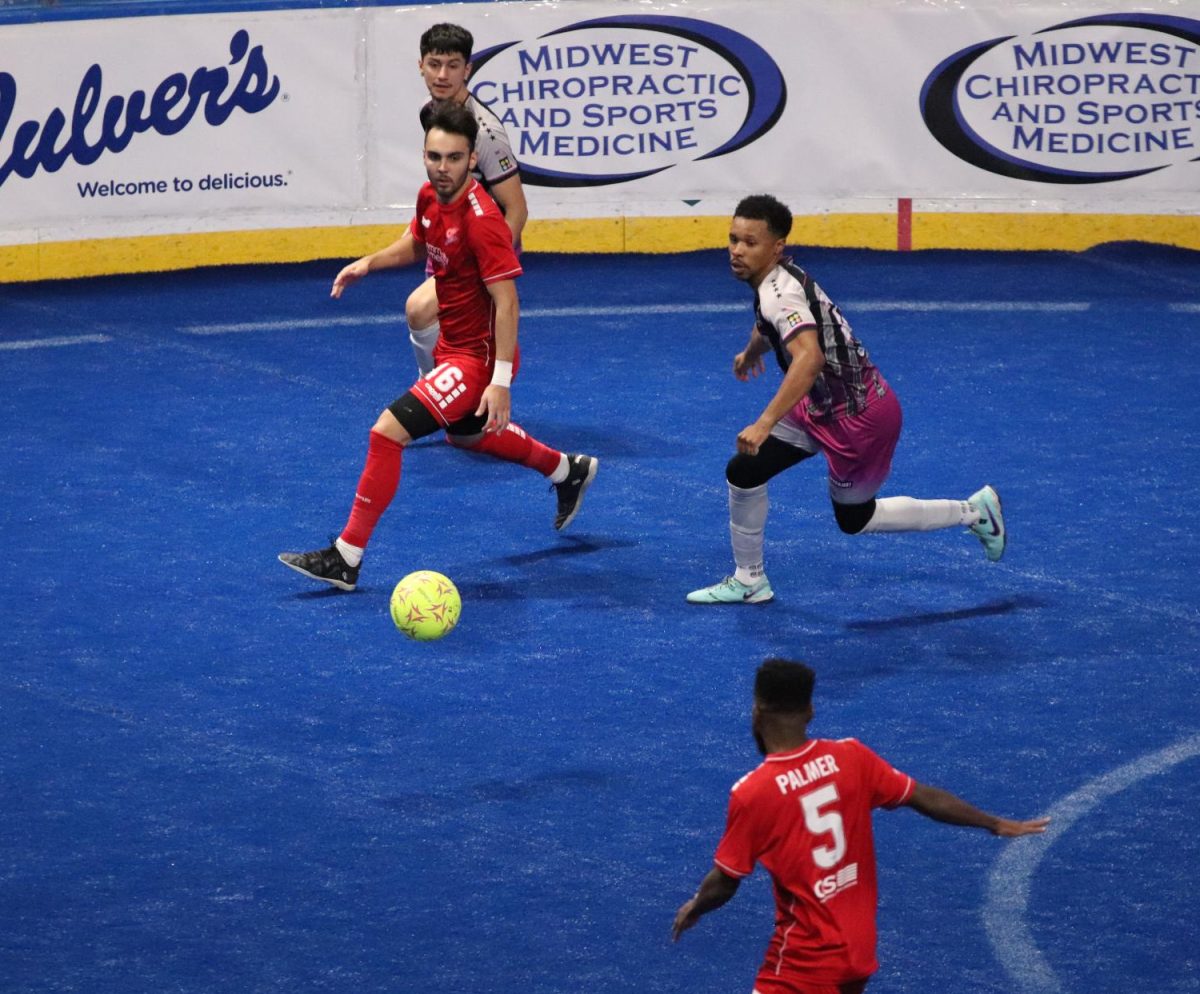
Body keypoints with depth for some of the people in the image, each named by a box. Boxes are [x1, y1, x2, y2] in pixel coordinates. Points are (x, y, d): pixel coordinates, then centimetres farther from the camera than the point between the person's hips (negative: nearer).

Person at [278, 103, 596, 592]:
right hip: (452, 346, 10)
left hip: (477, 356, -10)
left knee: (388, 431, -18)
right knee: (466, 434, 33)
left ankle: (346, 559, -11)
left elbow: (506, 302, -26)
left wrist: (500, 381, -29)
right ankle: (568, 471, 56)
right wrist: (369, 263, 4)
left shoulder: (481, 220, -27)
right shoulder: (430, 198, -2)